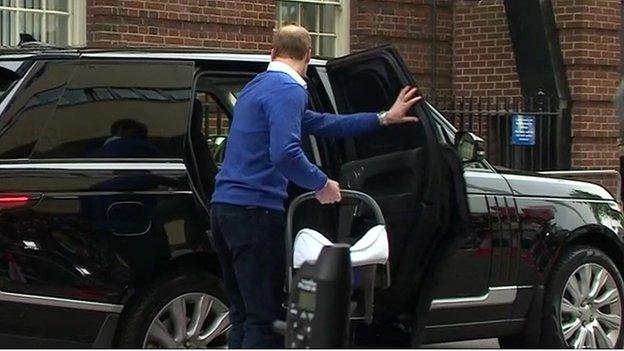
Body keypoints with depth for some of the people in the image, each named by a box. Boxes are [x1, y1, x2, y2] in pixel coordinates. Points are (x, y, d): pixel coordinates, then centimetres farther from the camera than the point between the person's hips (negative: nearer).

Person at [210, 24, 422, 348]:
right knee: (265, 320, -5)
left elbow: (319, 123, 24)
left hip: (225, 208, 10)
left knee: (243, 315, 15)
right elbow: (285, 154, -26)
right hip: (255, 211, -10)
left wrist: (383, 118, 25)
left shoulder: (258, 86, 20)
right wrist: (322, 184, -10)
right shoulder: (288, 90, -11)